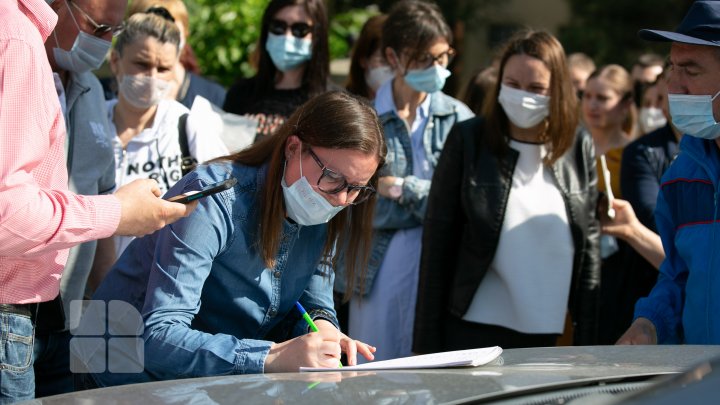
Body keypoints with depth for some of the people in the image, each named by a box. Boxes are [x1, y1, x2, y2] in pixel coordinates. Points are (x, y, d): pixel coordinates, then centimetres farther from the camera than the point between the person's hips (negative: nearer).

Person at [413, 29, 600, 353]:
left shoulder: (579, 148, 6)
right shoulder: (468, 141, -1)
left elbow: (589, 245, 9)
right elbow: (437, 242, -1)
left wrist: (587, 343, 4)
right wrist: (427, 344, -4)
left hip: (551, 338, 2)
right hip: (474, 333, -2)